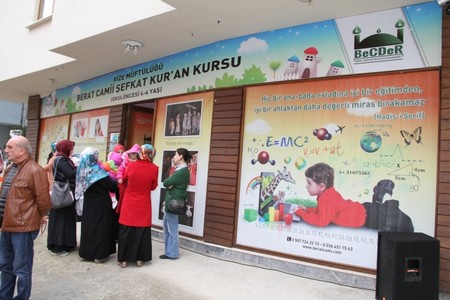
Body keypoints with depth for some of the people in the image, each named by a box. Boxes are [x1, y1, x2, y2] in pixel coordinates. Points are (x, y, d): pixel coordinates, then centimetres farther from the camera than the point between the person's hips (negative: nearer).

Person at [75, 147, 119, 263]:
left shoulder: (82, 170, 0)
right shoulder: (97, 170, -20)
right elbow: (112, 186, -17)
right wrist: (117, 182, 5)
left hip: (88, 204, 6)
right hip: (100, 204, -6)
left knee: (88, 226, 15)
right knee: (100, 227, 3)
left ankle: (85, 253, 24)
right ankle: (99, 255, 8)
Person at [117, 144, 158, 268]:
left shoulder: (131, 166, -9)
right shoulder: (154, 168, -11)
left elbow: (124, 179, 10)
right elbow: (153, 187, 0)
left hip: (129, 204, 1)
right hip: (144, 205, 0)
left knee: (126, 231, 11)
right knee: (142, 232, 11)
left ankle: (123, 259, 18)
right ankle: (140, 259, 19)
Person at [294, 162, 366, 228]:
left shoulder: (327, 198, -31)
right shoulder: (327, 193, 1)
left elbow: (322, 220, -35)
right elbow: (323, 210, 17)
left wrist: (301, 213, -26)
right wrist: (307, 210, 4)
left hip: (363, 217, -10)